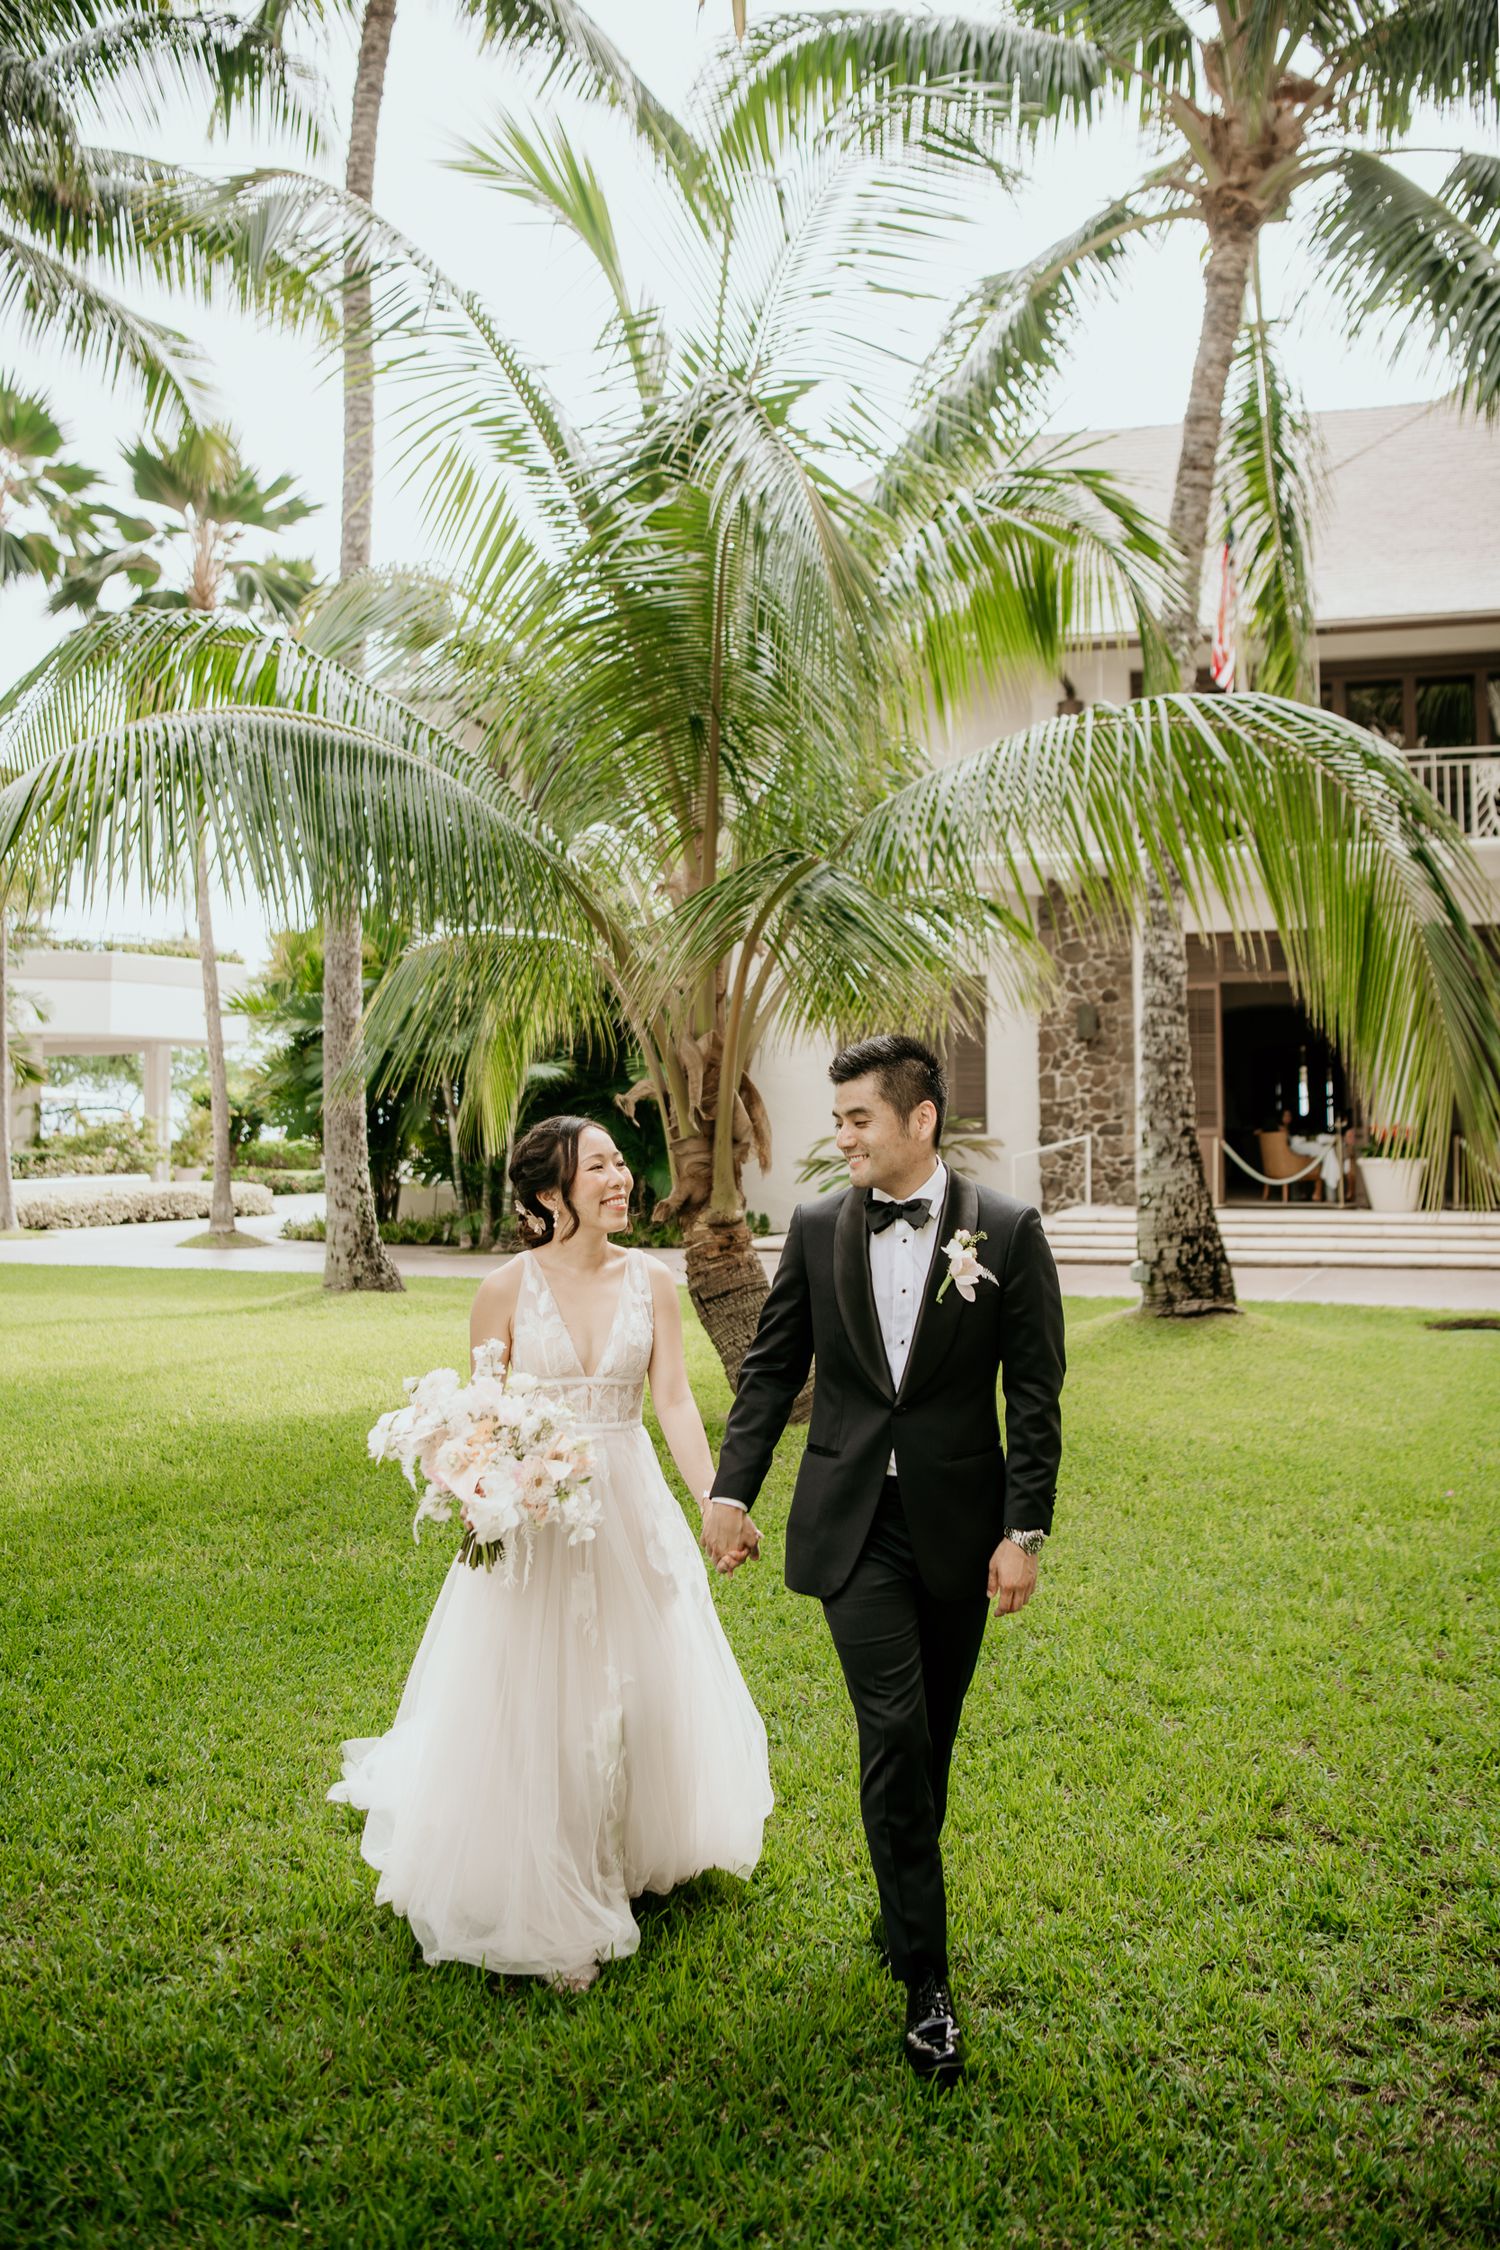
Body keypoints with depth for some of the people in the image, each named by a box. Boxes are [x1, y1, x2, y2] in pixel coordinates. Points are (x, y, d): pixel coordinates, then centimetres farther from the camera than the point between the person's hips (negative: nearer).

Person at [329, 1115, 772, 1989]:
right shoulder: (508, 1290, -8)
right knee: (534, 1705, 7)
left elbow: (675, 1402, -6)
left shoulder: (652, 1281, -2)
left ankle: (624, 1864, 39)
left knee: (638, 1691, 14)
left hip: (630, 1507, 3)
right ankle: (543, 1903, 26)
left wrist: (720, 1503, -19)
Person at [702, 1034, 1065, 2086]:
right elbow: (772, 1367, 7)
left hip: (959, 1523, 0)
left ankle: (906, 1911, 36)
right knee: (893, 1732, -7)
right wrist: (732, 1489, 2)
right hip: (854, 1523, 0)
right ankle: (927, 1978, 4)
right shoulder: (818, 1228, 1)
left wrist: (1026, 1531, -8)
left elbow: (1035, 1395, -5)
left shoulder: (1008, 1230, -6)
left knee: (932, 1738, 13)